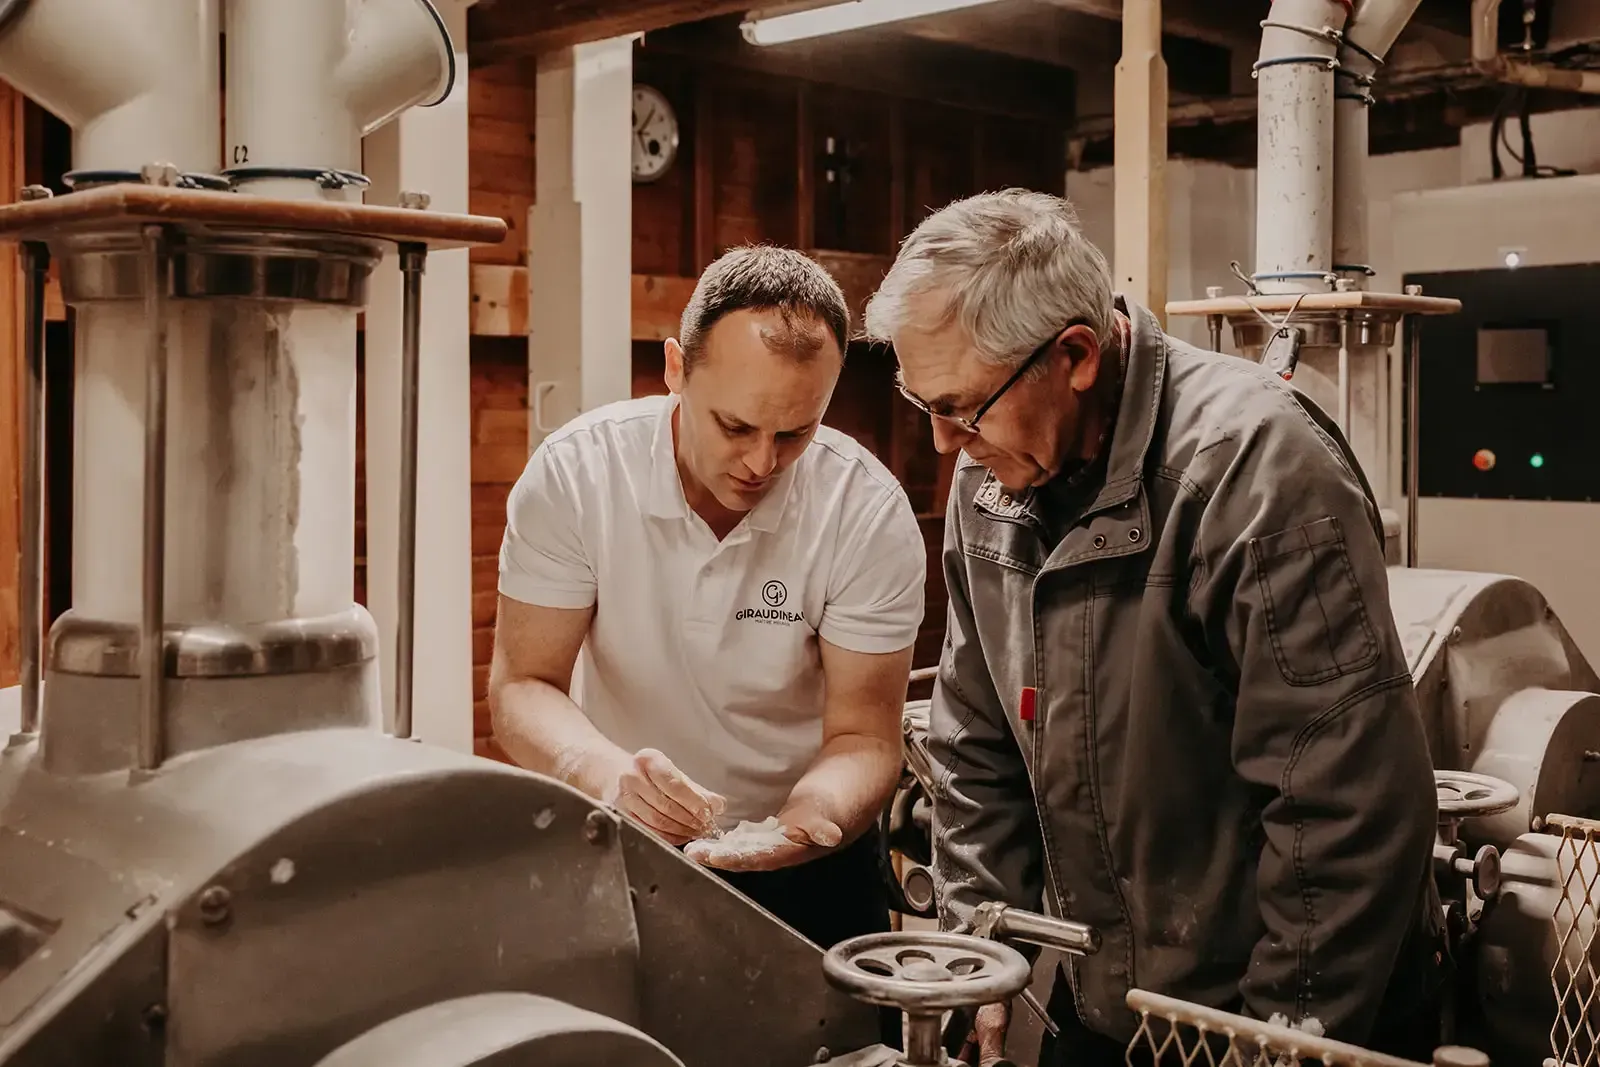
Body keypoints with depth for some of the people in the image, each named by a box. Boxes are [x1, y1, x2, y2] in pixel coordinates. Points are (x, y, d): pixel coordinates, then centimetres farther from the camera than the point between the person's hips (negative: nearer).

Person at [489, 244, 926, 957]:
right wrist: (604, 769, -34)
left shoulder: (870, 515, -15)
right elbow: (522, 686, -12)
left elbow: (862, 738, -12)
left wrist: (806, 822, -34)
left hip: (805, 869, 0)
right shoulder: (573, 473, -14)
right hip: (618, 847, 0)